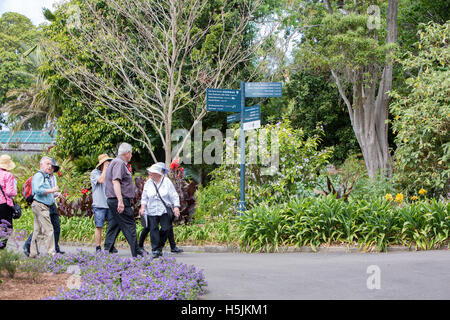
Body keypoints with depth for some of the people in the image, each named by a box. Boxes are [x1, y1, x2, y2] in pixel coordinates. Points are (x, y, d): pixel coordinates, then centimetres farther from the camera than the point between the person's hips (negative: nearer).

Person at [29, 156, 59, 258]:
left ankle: (33, 253, 14)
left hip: (45, 206, 10)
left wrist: (53, 195, 16)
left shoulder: (46, 176, 23)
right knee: (48, 229, -13)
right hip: (40, 205, -10)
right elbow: (38, 190, -21)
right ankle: (51, 252, -15)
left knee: (38, 230, 11)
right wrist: (51, 190, -16)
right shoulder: (39, 175, -8)